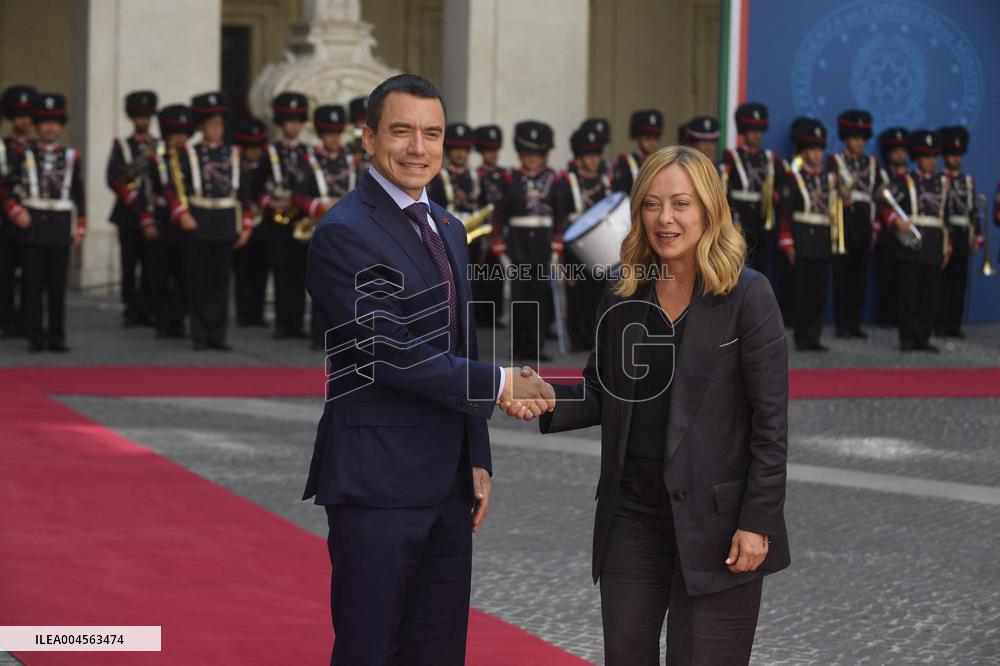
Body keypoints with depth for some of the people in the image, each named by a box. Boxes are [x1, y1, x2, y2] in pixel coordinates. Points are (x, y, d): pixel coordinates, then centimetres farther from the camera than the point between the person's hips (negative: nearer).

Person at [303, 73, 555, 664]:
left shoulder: (448, 229, 15)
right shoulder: (344, 234, -13)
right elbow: (393, 352, -20)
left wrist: (478, 460, 15)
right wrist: (500, 385, -16)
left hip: (447, 483, 8)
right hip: (377, 483, -8)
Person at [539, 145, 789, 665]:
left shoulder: (747, 295, -9)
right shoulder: (623, 295, 6)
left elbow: (770, 419, -10)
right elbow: (600, 395, 12)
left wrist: (757, 523, -14)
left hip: (714, 519, -5)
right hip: (632, 511, 5)